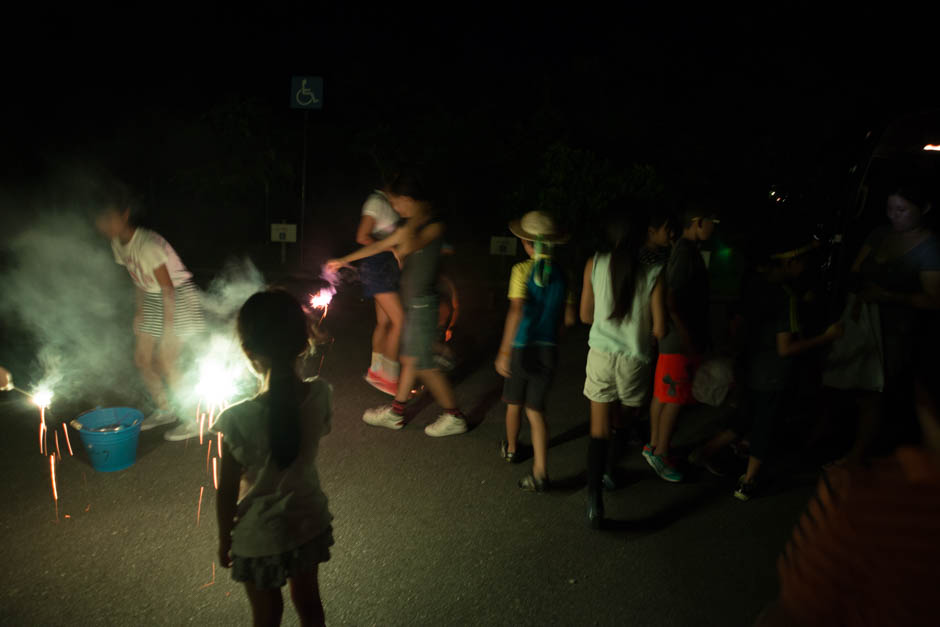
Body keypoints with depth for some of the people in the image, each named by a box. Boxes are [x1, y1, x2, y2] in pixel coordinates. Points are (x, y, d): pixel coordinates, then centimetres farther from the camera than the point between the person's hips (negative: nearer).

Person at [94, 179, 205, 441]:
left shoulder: (147, 244, -27)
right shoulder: (118, 244, -1)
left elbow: (168, 289, -25)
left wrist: (168, 329, -23)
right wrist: (140, 311, 10)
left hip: (178, 299, -9)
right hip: (153, 300, 9)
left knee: (166, 361, -9)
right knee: (142, 358, 10)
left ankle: (191, 421, 5)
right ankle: (164, 409, 29)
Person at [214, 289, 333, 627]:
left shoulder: (239, 419, -30)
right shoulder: (321, 394, -20)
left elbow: (227, 491, -17)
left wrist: (224, 538, 3)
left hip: (259, 536, -3)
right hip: (308, 520, 3)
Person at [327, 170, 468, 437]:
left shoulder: (434, 225, -17)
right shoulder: (412, 227, 11)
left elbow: (409, 246, -36)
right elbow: (381, 245, 19)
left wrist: (417, 218, -23)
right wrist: (344, 260, 24)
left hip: (422, 303, -9)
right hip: (412, 303, 9)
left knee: (424, 364, -3)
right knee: (409, 359, 17)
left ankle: (454, 417, 10)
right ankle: (395, 413, 29)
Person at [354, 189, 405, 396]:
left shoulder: (390, 204, 14)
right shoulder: (377, 202, -13)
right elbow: (362, 237, -18)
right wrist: (393, 248, -17)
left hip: (389, 264, 9)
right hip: (377, 264, -9)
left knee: (384, 322, 12)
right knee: (400, 321, -11)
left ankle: (375, 371, 23)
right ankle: (389, 377, -3)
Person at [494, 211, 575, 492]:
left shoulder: (522, 270, -12)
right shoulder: (561, 275, 1)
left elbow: (516, 311, -22)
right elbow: (568, 318, 3)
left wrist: (504, 353, -20)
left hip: (521, 347, -3)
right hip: (548, 349, 3)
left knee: (514, 403, 20)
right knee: (535, 409, 8)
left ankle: (510, 448, 44)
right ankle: (540, 472, -3)